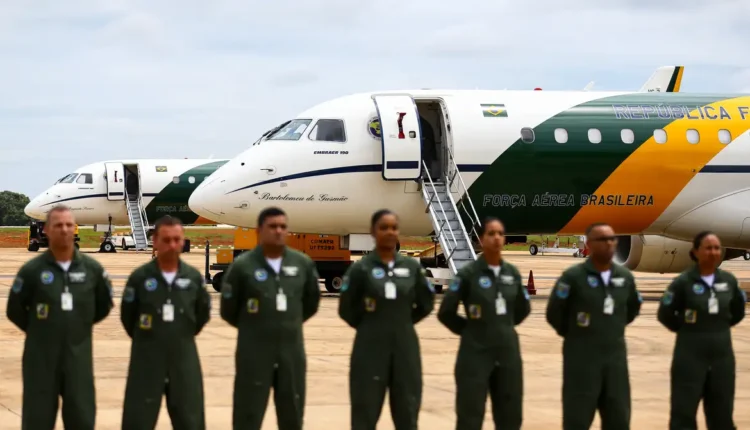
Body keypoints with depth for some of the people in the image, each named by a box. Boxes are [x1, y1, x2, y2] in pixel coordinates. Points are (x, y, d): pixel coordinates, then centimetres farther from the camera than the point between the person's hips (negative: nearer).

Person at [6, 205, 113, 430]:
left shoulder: (92, 268, 0)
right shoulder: (32, 269, -7)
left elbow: (104, 305, 15)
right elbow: (15, 311, 3)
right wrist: (39, 330, 8)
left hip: (79, 356, 2)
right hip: (41, 356, -2)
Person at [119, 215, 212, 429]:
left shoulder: (194, 276, -1)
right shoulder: (140, 276, -8)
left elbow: (203, 313, 14)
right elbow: (127, 316, 4)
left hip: (184, 359, 2)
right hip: (146, 359, -2)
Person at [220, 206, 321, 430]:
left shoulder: (303, 264, 1)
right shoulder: (242, 265, -9)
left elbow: (312, 302, 16)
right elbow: (228, 311, 0)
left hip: (292, 351, 3)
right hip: (254, 352, -3)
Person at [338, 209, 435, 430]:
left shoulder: (412, 266, 4)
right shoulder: (361, 268, -5)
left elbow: (426, 303, 14)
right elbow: (346, 310, -1)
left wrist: (402, 322, 10)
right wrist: (369, 326, 7)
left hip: (405, 347, 3)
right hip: (371, 348, -3)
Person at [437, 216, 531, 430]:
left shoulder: (513, 273, 6)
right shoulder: (468, 273, -9)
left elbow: (524, 308, 21)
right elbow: (445, 313, -7)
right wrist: (469, 330, 1)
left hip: (508, 352, 5)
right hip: (476, 353, -5)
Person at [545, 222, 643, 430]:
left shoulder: (625, 276, 4)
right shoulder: (573, 276, -11)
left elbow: (633, 309, 23)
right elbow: (554, 314, -6)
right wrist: (575, 335, 7)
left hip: (616, 357, 5)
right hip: (582, 358, -5)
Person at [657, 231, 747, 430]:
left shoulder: (729, 280, 3)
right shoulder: (683, 282, -11)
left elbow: (738, 312, 18)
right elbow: (665, 315, -4)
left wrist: (719, 326, 11)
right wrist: (688, 330, 5)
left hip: (722, 356, 4)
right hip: (690, 356, -4)